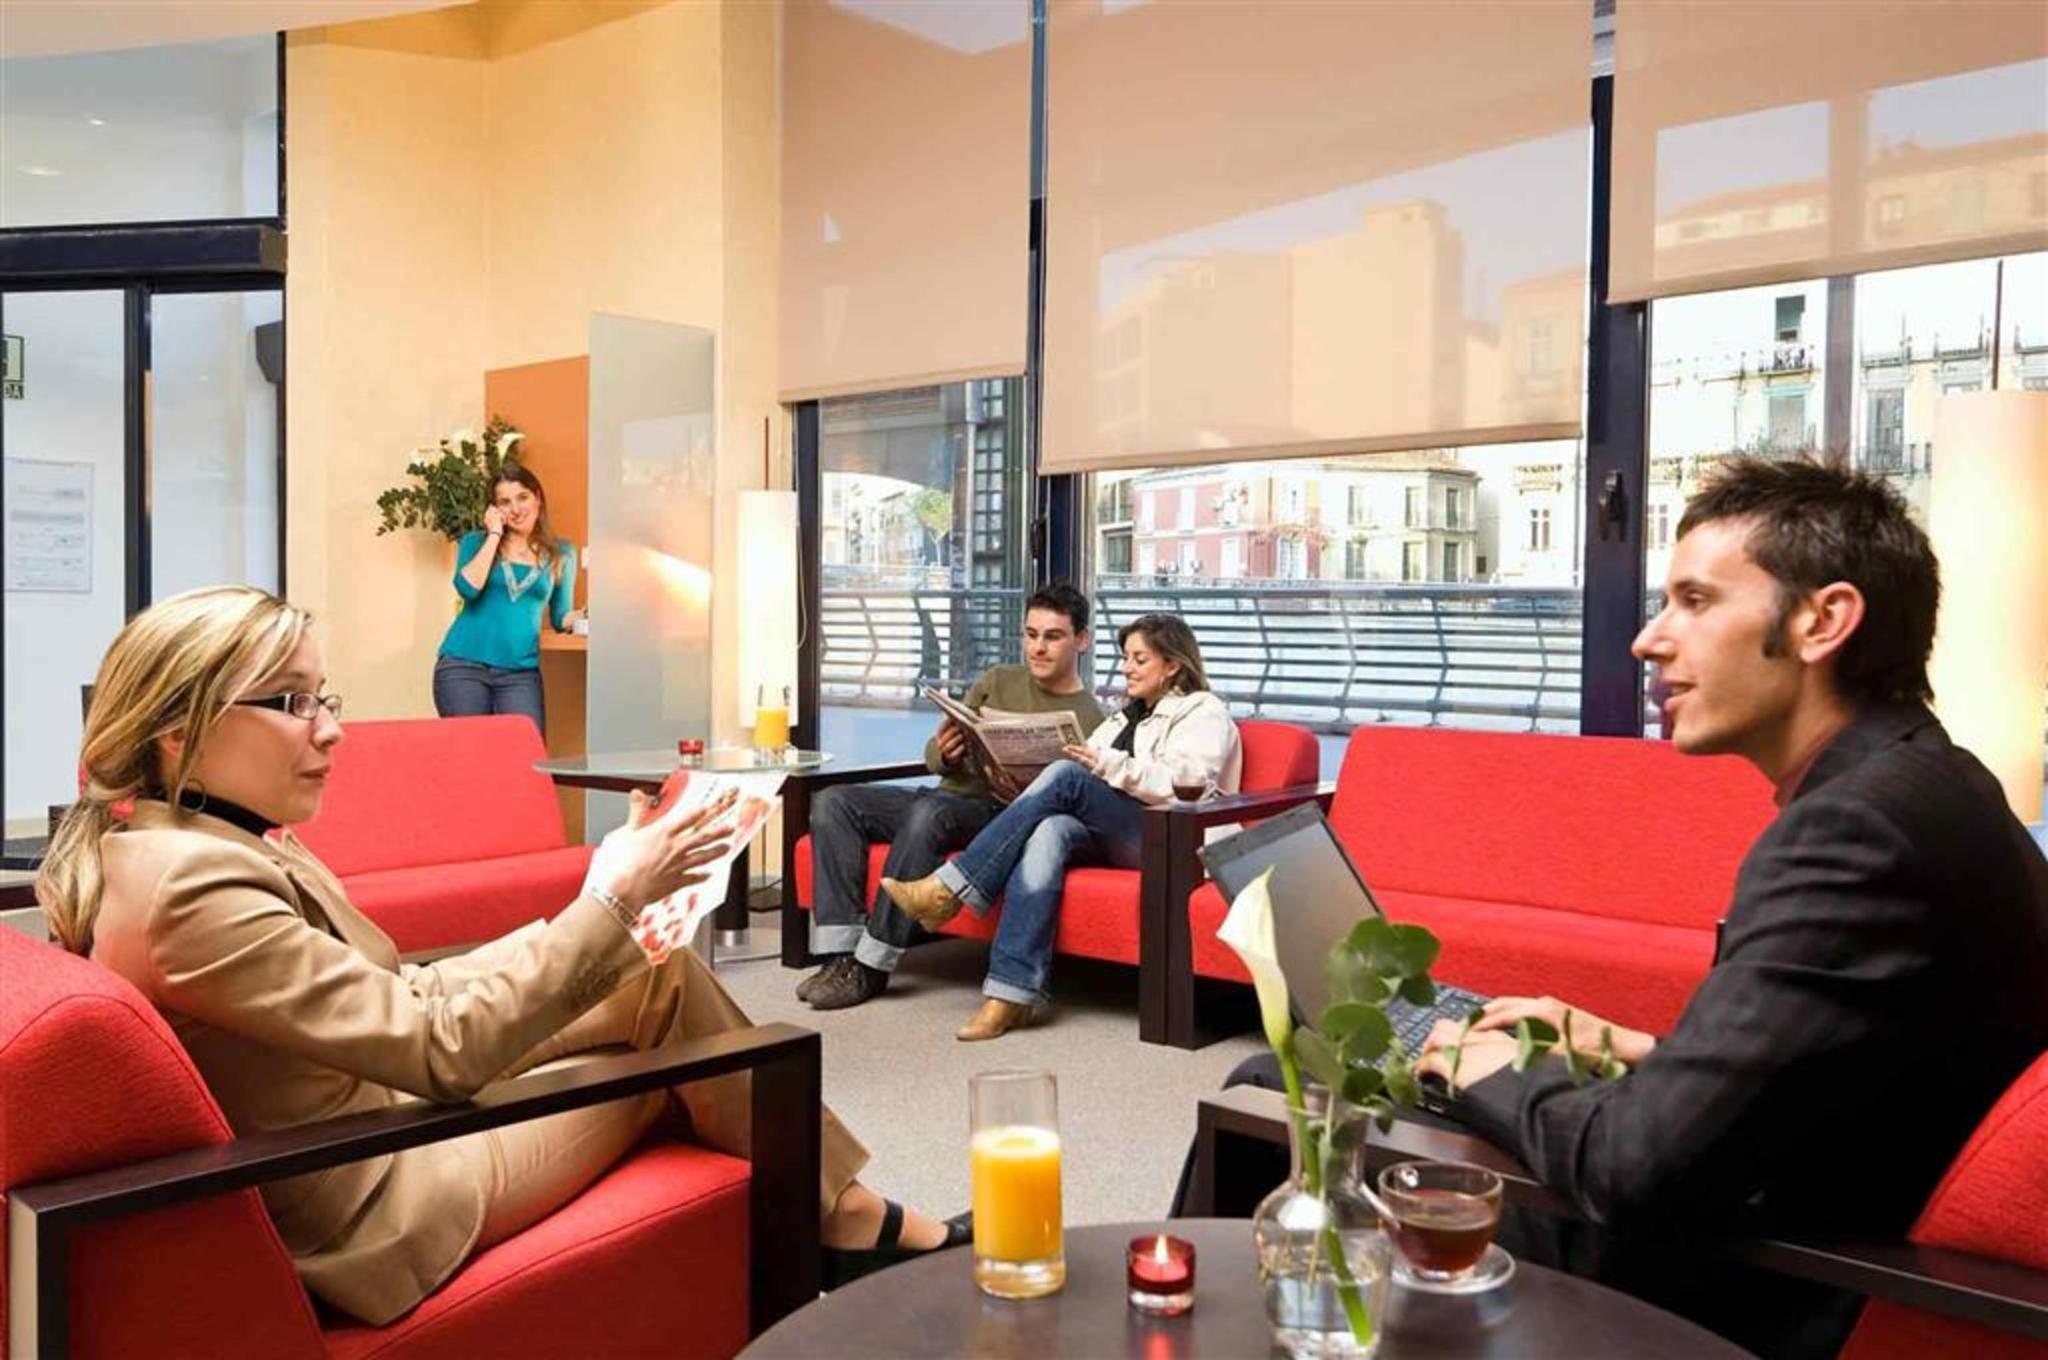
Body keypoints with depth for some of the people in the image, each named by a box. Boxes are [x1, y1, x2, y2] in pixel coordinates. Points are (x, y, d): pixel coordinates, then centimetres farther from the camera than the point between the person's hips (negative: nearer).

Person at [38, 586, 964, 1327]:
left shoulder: (208, 843, 5)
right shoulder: (192, 887, -26)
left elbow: (393, 1002, 8)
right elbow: (441, 1046, -28)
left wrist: (600, 924, 0)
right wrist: (607, 906, -19)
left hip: (381, 1121, 9)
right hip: (375, 1220, -9)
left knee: (657, 976, 5)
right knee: (666, 992, -4)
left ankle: (833, 1209, 16)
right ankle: (848, 1223, 14)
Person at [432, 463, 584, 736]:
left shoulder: (561, 554, 8)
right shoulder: (476, 541, 6)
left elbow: (560, 618, 14)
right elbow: (467, 588, -13)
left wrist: (584, 616, -9)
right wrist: (494, 535, -6)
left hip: (520, 673, 1)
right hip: (464, 666, 0)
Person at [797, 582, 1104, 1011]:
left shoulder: (1089, 720, 0)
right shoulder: (997, 681, 17)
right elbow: (934, 757, 15)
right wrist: (943, 753, -9)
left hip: (998, 815, -6)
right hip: (945, 794, 6)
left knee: (928, 813, -37)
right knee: (833, 802, -14)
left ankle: (871, 966, -28)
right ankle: (841, 954, -21)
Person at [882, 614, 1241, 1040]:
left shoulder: (1205, 714, 9)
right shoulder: (1127, 716, 32)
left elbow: (1184, 787, -9)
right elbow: (1090, 770, 20)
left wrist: (1108, 766, -19)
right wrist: (1025, 779, 1)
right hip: (1104, 834, 6)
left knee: (1066, 776, -27)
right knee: (1050, 829, -30)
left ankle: (949, 890, -29)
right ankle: (1012, 993, -43)